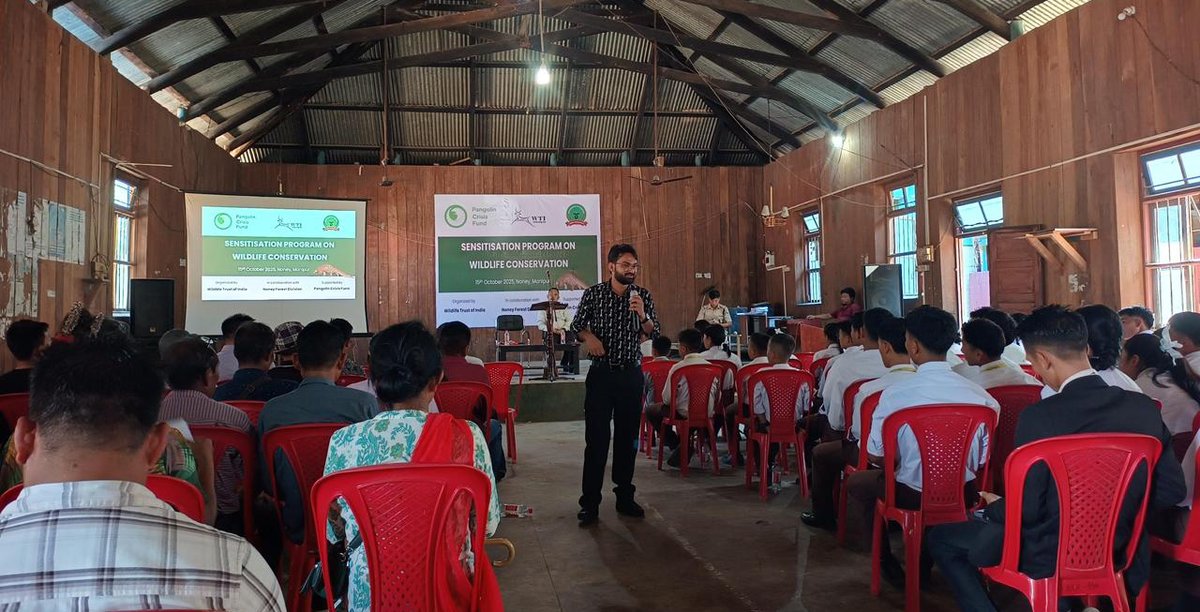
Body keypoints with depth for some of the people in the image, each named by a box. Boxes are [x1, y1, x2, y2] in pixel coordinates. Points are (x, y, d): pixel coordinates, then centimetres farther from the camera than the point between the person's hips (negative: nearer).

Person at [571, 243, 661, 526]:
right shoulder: (593, 293, -1)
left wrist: (642, 316, -19)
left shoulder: (642, 296, 2)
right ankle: (590, 505, 2)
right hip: (601, 374, -2)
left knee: (627, 438, 10)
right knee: (596, 439, -2)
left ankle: (625, 498, 22)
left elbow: (654, 334, 0)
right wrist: (588, 336, -13)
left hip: (631, 374, 2)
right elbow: (577, 325, 8)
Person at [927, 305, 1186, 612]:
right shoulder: (1145, 408, -9)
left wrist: (994, 507, 1)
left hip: (1051, 557, -6)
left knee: (941, 539, 12)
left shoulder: (1039, 417, -25)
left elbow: (1025, 510, -20)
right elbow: (1173, 489, 1)